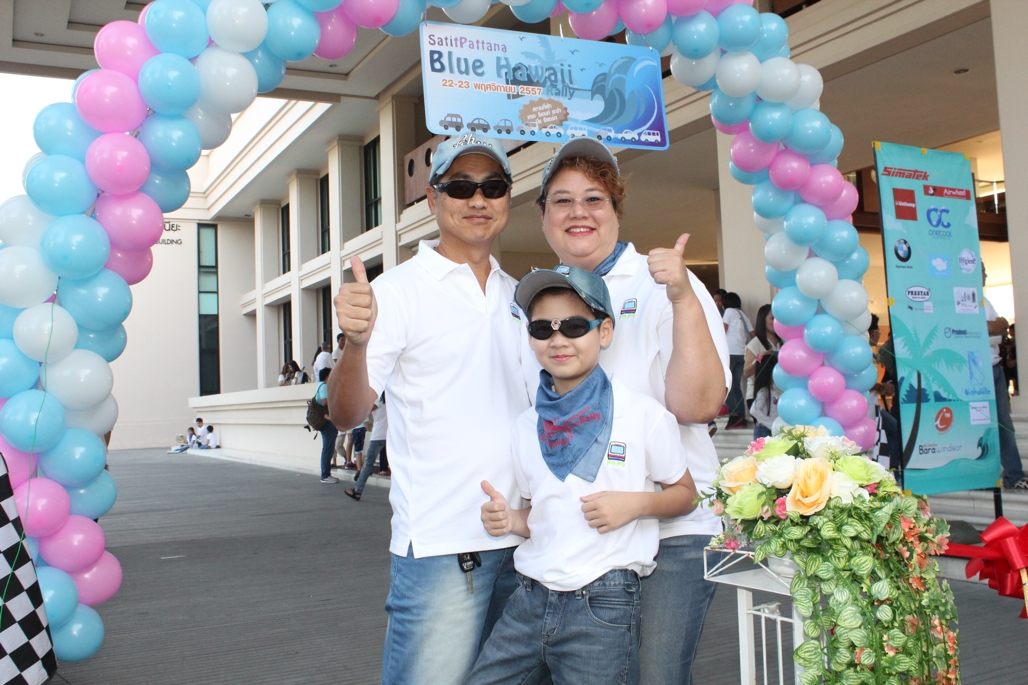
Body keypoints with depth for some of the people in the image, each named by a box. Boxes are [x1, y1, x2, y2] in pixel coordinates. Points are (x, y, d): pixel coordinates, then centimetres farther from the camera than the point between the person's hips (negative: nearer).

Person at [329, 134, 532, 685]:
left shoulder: (517, 297, 12)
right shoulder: (398, 290, -6)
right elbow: (347, 413, -16)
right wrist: (356, 344, -34)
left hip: (525, 537, 6)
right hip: (442, 543, -6)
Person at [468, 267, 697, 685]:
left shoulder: (643, 414, -5)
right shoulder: (526, 426, 9)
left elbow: (686, 494, 4)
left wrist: (636, 503, -14)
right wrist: (510, 520, -3)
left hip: (603, 603, -4)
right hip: (530, 598, 5)